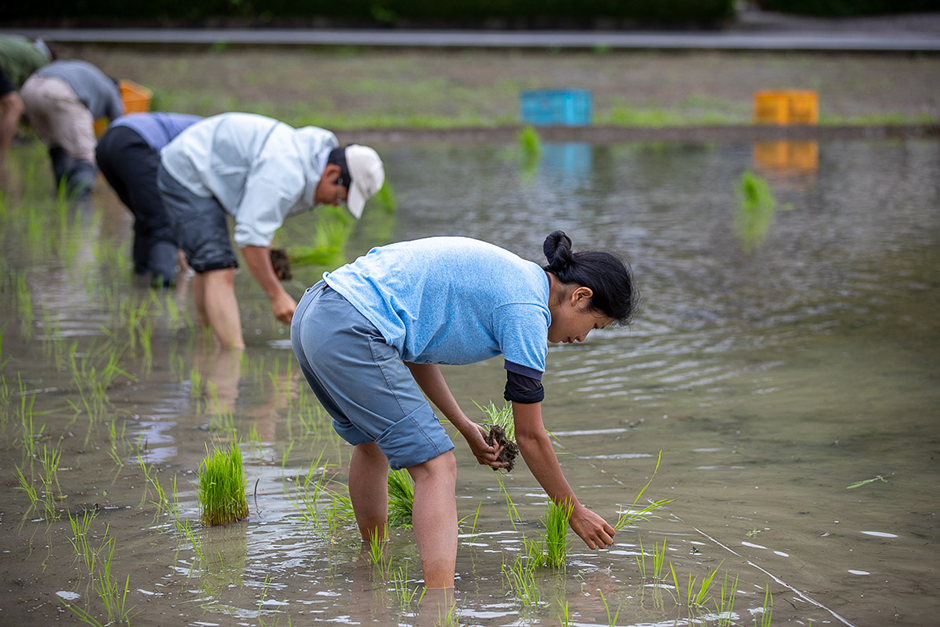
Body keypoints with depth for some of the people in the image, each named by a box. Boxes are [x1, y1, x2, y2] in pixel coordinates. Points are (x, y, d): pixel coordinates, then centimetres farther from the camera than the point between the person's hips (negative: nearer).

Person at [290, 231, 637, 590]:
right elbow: (529, 436, -1)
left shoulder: (508, 275, 21)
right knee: (437, 467, -8)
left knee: (372, 442, 31)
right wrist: (576, 513, 10)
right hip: (353, 331, -10)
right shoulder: (528, 309, -6)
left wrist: (465, 427, 26)